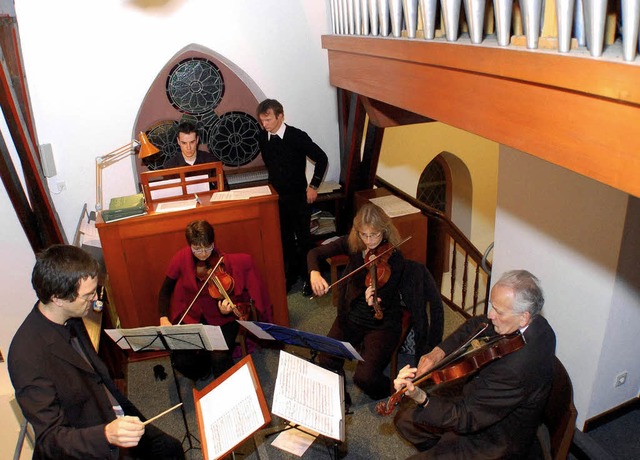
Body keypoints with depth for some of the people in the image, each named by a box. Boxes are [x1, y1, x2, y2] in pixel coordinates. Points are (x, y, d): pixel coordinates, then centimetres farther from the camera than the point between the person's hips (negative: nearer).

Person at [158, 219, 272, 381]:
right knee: (180, 360, -17)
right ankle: (203, 375, 19)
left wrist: (228, 309, -27)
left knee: (220, 359, -25)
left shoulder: (224, 262, -17)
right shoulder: (181, 259, -12)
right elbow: (165, 291, 2)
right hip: (190, 319, 3)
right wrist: (163, 318, -12)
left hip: (221, 319, -2)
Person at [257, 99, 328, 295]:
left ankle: (308, 276, 23)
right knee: (285, 239, 14)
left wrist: (313, 186, -10)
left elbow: (321, 158, -10)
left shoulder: (297, 136, -17)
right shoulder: (262, 138, -3)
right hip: (277, 197, 4)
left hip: (298, 197, -4)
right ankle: (291, 273, 31)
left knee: (303, 238, 7)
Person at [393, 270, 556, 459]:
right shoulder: (532, 321, -13)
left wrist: (422, 399, -44)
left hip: (496, 443, -8)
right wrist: (440, 351, -12)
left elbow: (467, 418, -32)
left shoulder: (516, 368, -39)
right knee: (404, 417, 12)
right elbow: (476, 325, 1)